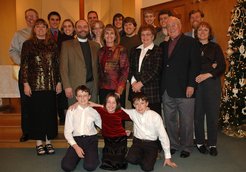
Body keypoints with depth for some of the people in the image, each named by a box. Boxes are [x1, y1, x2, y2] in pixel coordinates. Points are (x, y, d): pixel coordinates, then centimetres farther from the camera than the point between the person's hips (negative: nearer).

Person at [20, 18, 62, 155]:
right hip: (35, 85, -2)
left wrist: (59, 82, 4)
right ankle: (39, 142, 16)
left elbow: (57, 65, 9)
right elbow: (24, 65, 0)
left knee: (50, 112, 5)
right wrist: (26, 83, -7)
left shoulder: (52, 44, 10)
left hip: (51, 85, 2)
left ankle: (48, 141, 18)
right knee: (37, 112, 4)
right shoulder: (28, 44, 3)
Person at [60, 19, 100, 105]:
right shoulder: (67, 45, 4)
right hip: (76, 86, -3)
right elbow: (63, 67, -1)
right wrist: (67, 86, -10)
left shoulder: (95, 45, 14)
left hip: (93, 86, 3)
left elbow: (97, 66, 13)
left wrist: (97, 84, 4)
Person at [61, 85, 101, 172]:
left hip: (91, 139, -1)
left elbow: (104, 126, 17)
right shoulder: (71, 111, 1)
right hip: (76, 139, 1)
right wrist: (76, 147, -11)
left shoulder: (93, 112, 4)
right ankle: (78, 155, 15)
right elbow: (67, 132, -1)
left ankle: (91, 155, 13)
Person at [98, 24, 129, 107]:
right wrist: (99, 86, 6)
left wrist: (119, 90, -13)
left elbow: (125, 70, -7)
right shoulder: (101, 51, 11)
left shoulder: (121, 50, -3)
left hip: (117, 89, -4)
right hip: (103, 89, 4)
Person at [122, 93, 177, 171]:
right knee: (130, 159, -25)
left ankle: (152, 156, 12)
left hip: (151, 144, -2)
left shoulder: (155, 116, -13)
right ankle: (143, 156, 9)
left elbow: (163, 136, -9)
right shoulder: (133, 113, -3)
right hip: (137, 142, 3)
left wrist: (168, 157, -5)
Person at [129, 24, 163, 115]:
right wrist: (133, 82, -5)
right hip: (136, 91, 4)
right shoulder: (135, 51, 18)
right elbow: (131, 68, 12)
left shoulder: (157, 51, 1)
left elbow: (155, 71, -9)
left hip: (151, 92, -4)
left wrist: (141, 83, -12)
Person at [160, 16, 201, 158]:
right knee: (170, 120, 13)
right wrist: (162, 86, 3)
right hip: (167, 90, 5)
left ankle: (186, 147, 22)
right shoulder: (164, 44, 15)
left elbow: (195, 64, -8)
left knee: (186, 121, 5)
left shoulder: (190, 42, -1)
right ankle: (173, 145, 29)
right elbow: (162, 65, 13)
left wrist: (191, 85, -15)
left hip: (184, 89, -5)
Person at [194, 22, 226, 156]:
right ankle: (200, 142, 17)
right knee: (198, 114, 1)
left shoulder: (215, 47, 10)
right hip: (196, 83, 0)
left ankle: (212, 144, 14)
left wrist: (207, 74, -12)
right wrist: (210, 66, -7)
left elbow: (222, 66, 3)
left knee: (213, 114, 0)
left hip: (212, 83, 0)